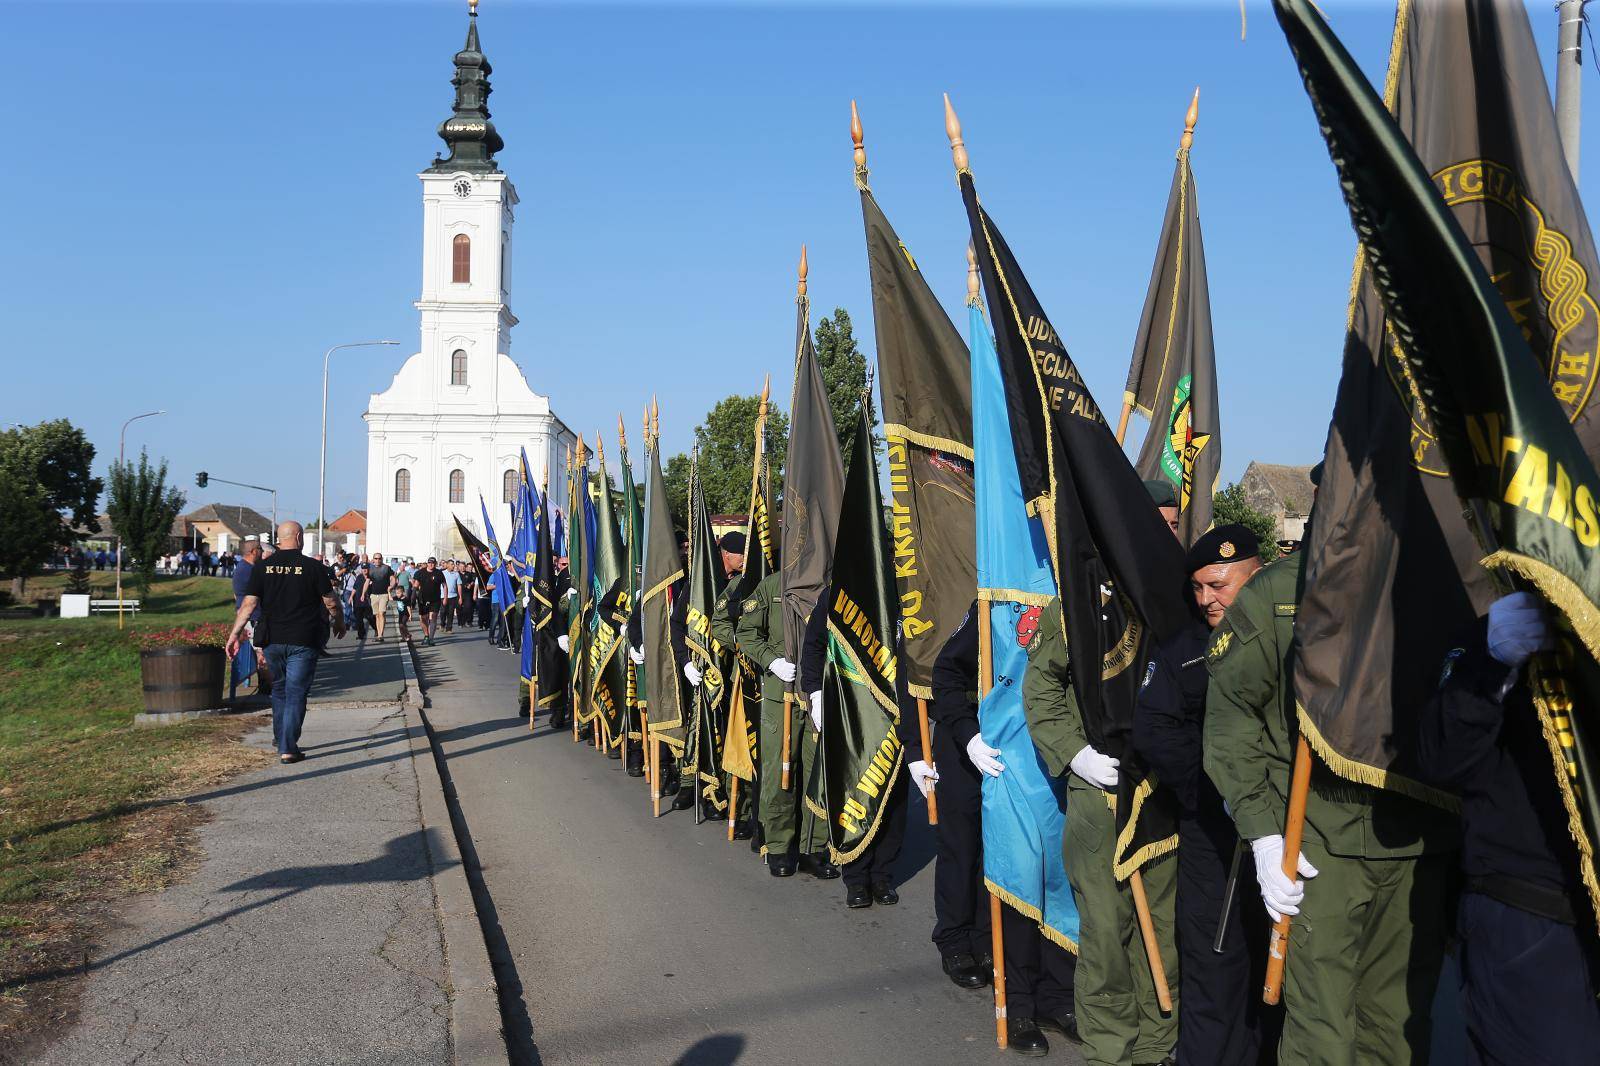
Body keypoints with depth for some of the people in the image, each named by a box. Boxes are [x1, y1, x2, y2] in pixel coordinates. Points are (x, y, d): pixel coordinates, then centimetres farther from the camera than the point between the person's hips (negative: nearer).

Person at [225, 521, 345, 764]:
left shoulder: (262, 568, 1)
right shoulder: (313, 567, -8)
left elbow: (248, 604, -3)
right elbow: (331, 602, -3)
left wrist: (234, 635, 2)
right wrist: (339, 623, 14)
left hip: (273, 640, 4)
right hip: (303, 642, -3)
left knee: (279, 689, 22)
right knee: (296, 694, 1)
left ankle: (280, 737, 32)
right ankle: (288, 748, -1)